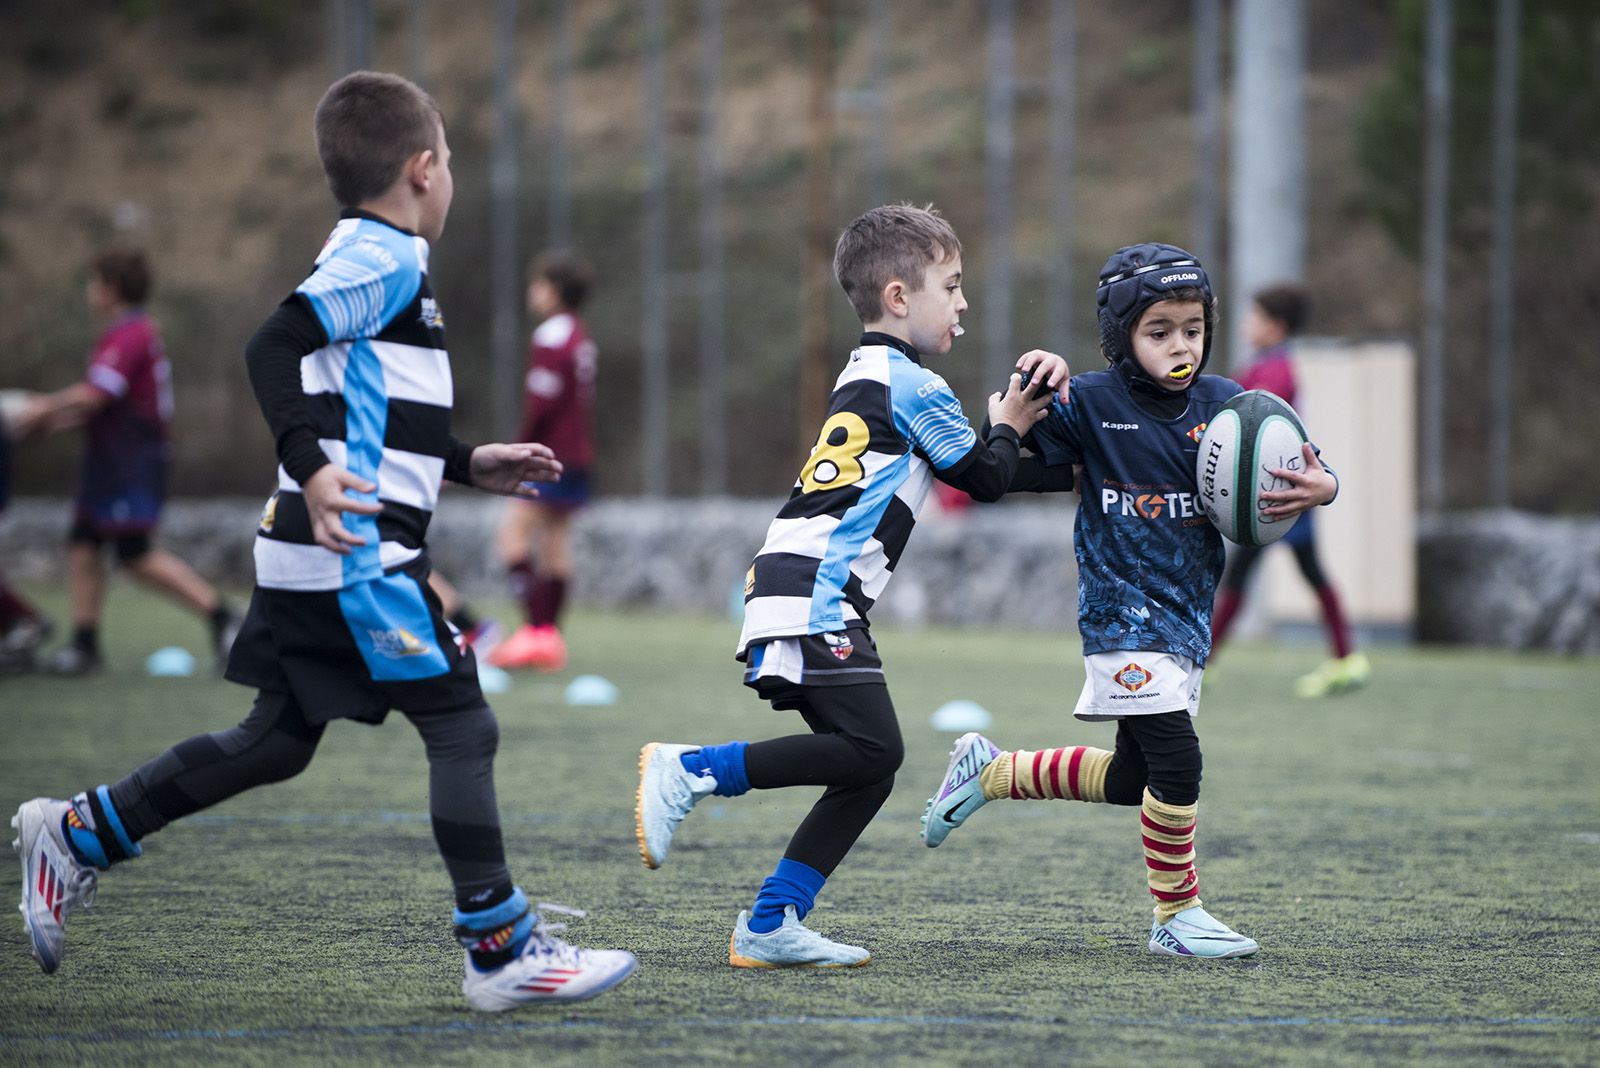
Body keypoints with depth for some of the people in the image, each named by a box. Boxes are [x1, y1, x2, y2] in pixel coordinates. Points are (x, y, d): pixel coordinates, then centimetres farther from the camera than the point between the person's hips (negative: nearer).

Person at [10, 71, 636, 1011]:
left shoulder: (375, 260, 20)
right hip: (359, 553, -10)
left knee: (276, 742, 15)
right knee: (462, 728, -5)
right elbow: (274, 349, -24)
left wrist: (470, 465, 27)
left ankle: (78, 836, 19)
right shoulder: (384, 257, -11)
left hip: (314, 559, 10)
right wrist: (311, 467, -32)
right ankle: (501, 950, -2)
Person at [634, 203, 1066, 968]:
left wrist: (1028, 383, 21)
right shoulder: (912, 386, -4)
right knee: (870, 748, -19)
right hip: (813, 596, -10)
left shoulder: (865, 378, 25)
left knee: (871, 766, 6)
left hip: (789, 586, 10)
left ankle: (769, 926, 1)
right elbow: (986, 479, 3)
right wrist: (1008, 425, 21)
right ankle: (692, 771, -18)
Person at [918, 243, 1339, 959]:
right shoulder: (1088, 403, -10)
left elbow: (1298, 467, 3)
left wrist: (1320, 488, -20)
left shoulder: (1221, 405, 0)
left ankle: (990, 771, 35)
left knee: (1131, 781, 14)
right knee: (1176, 762, -14)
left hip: (1185, 616, 6)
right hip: (1123, 611, -6)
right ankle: (1177, 916, 3)